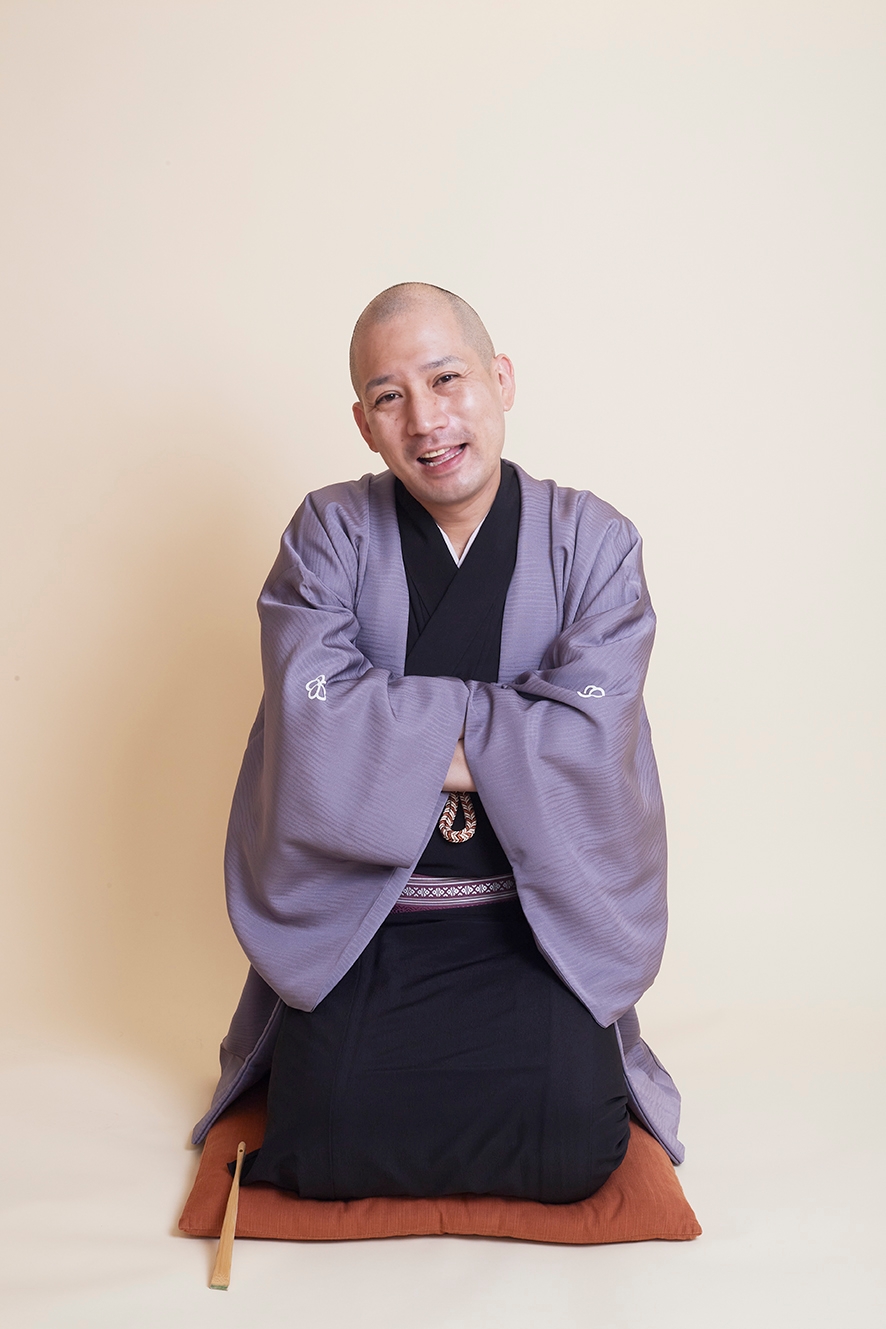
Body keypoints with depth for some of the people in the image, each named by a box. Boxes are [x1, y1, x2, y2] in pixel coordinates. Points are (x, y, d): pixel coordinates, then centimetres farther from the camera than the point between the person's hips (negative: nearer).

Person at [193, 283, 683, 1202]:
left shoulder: (593, 542, -3)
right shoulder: (330, 533, -2)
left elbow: (587, 741, -15)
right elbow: (316, 727, -17)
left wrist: (398, 725, -14)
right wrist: (504, 725, -14)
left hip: (538, 913, 0)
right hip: (357, 909, 1)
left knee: (570, 1148, -14)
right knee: (324, 1143, -13)